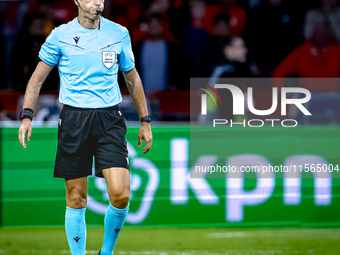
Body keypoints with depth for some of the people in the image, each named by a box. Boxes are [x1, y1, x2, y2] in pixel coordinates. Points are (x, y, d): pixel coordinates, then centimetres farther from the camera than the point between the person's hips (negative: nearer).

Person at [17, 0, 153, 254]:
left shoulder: (119, 33, 7)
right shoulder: (60, 36, 2)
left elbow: (132, 78, 18)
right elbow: (38, 78, 9)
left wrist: (145, 121, 18)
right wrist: (27, 116, -2)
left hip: (110, 119, 1)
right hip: (73, 119, -1)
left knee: (120, 195, -11)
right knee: (76, 199, 1)